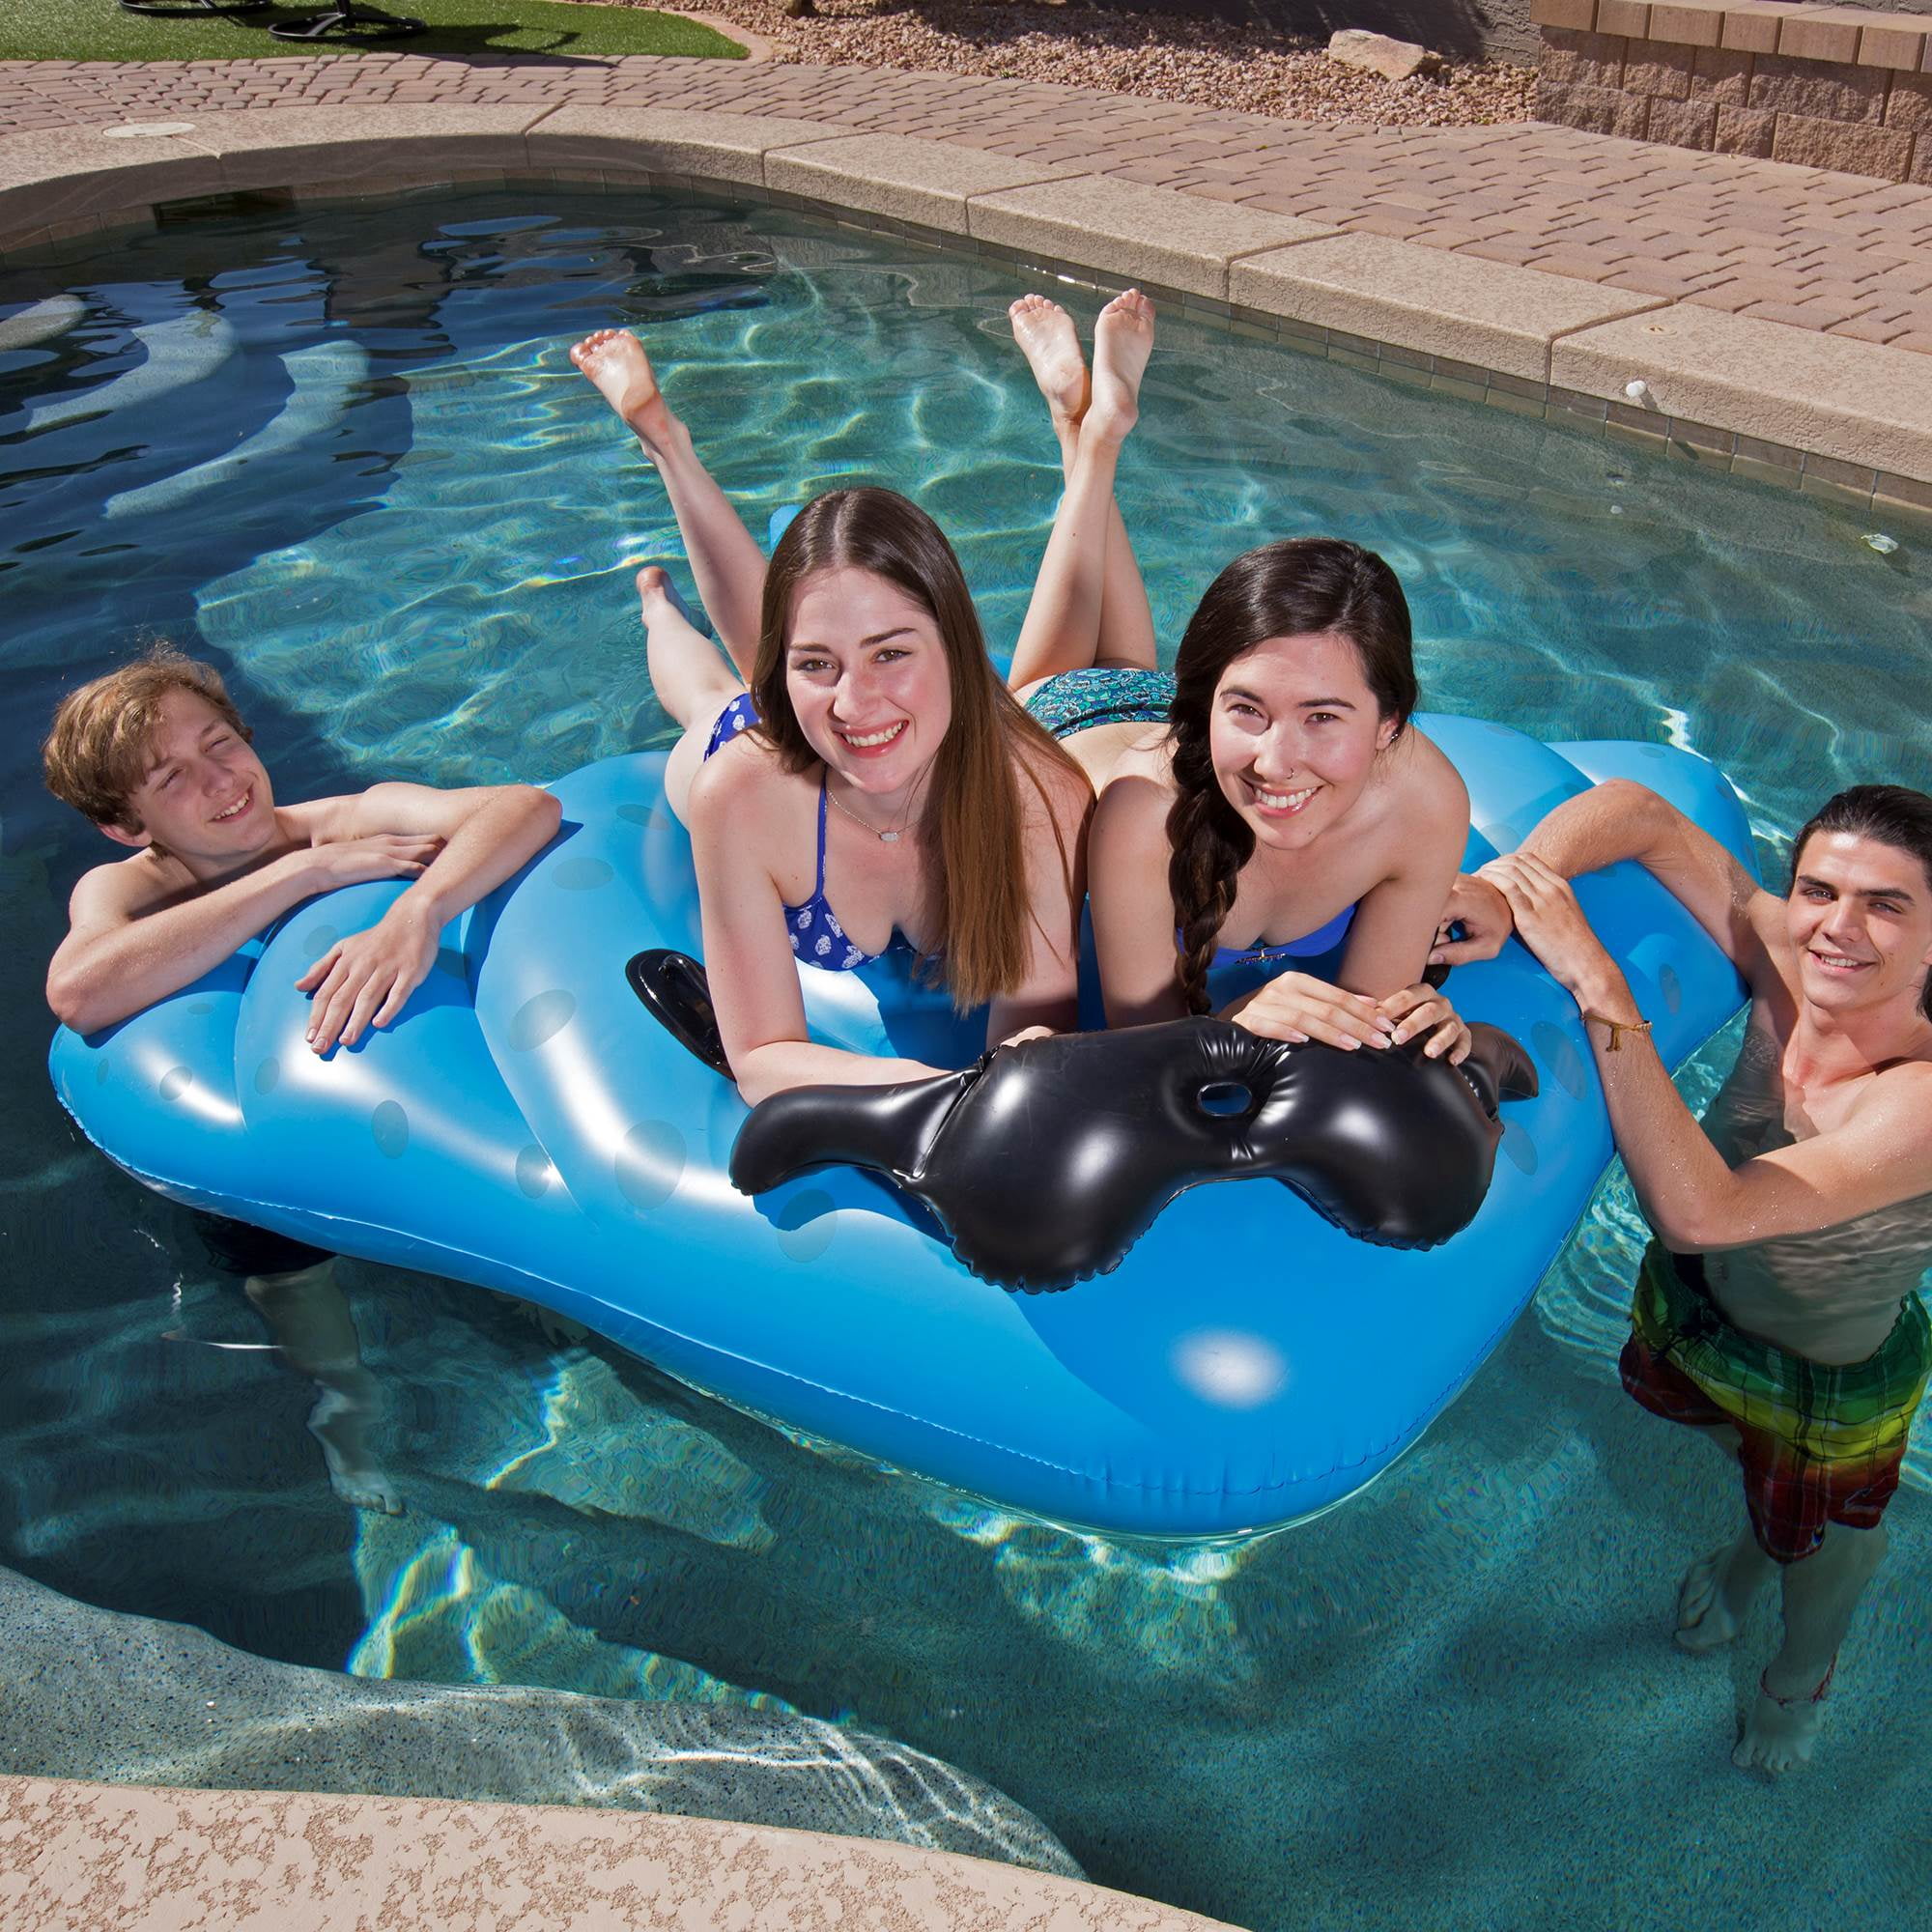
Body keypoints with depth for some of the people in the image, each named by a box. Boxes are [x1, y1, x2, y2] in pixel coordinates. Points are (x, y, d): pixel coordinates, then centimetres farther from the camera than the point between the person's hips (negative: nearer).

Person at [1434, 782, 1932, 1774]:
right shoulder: (1786, 965, -29)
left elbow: (1698, 1210, -51)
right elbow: (1640, 810, -25)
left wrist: (1597, 984, -53)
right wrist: (1500, 886, -45)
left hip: (1834, 1379, -4)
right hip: (1692, 1295, 4)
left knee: (1817, 1548, 27)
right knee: (1740, 1440, 35)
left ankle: (1799, 1678, 62)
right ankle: (1752, 1545, 71)